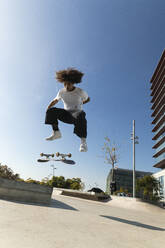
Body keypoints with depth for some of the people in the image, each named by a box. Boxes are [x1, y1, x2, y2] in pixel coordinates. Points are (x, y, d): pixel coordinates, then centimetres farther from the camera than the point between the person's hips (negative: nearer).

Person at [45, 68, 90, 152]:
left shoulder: (80, 92, -6)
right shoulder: (61, 92, 3)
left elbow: (88, 99, 12)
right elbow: (55, 100, 17)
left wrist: (79, 103, -1)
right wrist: (48, 109, 1)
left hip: (77, 113, -3)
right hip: (66, 115, 3)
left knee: (80, 116, -41)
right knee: (52, 111, -21)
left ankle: (83, 142, -37)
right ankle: (56, 132, -12)